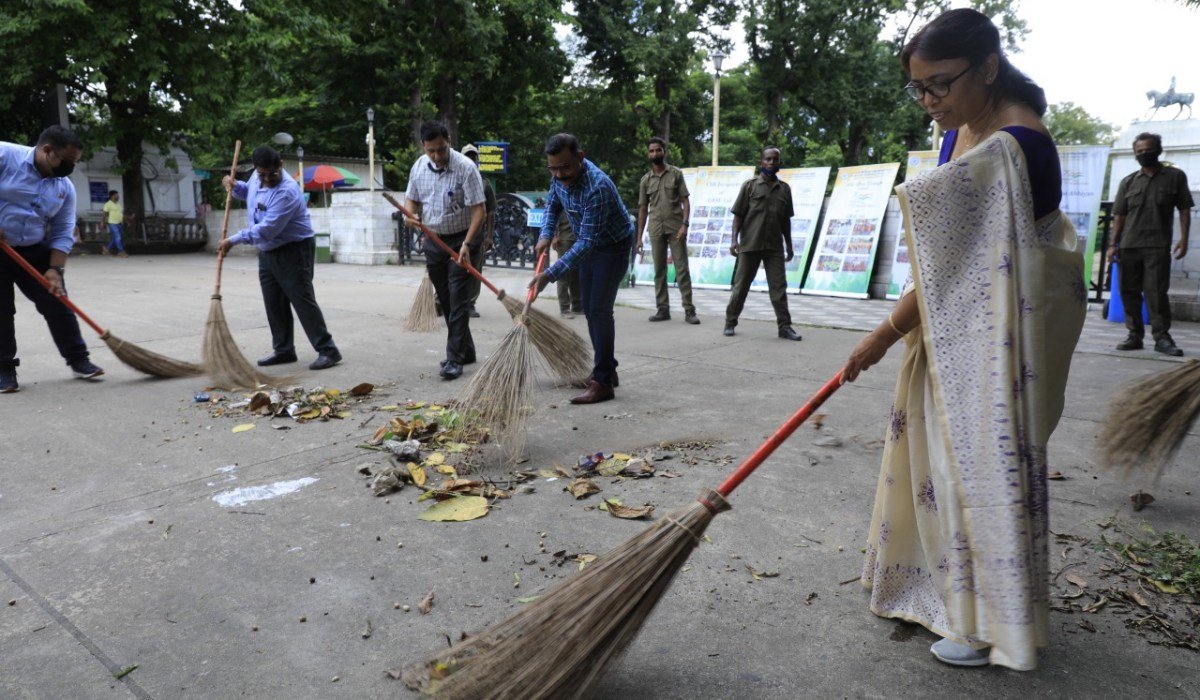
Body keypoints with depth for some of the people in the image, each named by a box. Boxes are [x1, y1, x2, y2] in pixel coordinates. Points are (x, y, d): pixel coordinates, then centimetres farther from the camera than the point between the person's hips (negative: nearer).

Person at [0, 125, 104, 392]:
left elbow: (62, 233, 1)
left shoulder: (65, 187, 0)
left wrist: (55, 269, -11)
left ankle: (78, 359, 11)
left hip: (35, 252, 4)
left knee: (57, 304, 1)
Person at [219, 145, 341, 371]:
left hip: (294, 250, -9)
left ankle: (328, 351, -8)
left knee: (302, 300, -11)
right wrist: (235, 186, 6)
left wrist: (234, 240, -22)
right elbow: (249, 191, 29)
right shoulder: (257, 177, 3)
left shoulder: (287, 192, -25)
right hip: (267, 251, 9)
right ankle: (283, 350, 20)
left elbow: (267, 230, -29)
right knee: (274, 303, 10)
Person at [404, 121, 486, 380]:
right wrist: (411, 215, -10)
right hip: (433, 240, 6)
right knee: (445, 300, 11)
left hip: (462, 239, -6)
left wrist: (466, 245, -28)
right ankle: (466, 350, 24)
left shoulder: (465, 168, -17)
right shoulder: (419, 167, 1)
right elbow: (412, 199, 15)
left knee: (458, 299, -9)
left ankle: (454, 358, -6)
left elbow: (479, 210, -19)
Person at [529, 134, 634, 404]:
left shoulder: (597, 187, -36)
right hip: (589, 245, 8)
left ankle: (603, 383, -10)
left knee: (599, 310, -14)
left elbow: (586, 241, -37)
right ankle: (606, 370, 22)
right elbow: (553, 205, 11)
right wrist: (546, 234, -8)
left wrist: (551, 274, -40)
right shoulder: (560, 176, -10)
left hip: (614, 247, -8)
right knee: (590, 309, 11)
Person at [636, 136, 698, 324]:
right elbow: (642, 209, 12)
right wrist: (639, 237, 7)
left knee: (682, 269, -5)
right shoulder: (646, 180, 10)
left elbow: (685, 201, 0)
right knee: (659, 271, 5)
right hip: (656, 229, 3)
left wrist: (685, 224, -14)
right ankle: (663, 309, 12)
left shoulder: (676, 174, 4)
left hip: (675, 228, -3)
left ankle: (689, 310, -3)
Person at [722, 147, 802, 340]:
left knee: (779, 287, 1)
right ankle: (730, 322, 17)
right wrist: (735, 240, -11)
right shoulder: (749, 185, 1)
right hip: (750, 245, -2)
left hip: (775, 247, 3)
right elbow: (738, 214, -1)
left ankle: (785, 326, 6)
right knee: (740, 286, 5)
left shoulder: (784, 189, 11)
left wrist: (789, 245, 14)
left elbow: (786, 220, 16)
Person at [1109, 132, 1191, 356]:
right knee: (1129, 291, 4)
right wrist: (1114, 244, 3)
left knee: (1156, 291, -6)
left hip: (1158, 246, -3)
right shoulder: (1128, 182, 11)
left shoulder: (1175, 176, 7)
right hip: (1129, 245, 3)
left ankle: (1162, 337, 0)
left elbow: (1184, 209, 6)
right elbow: (1119, 215, 10)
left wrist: (1183, 238, -3)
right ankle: (1135, 335, 13)